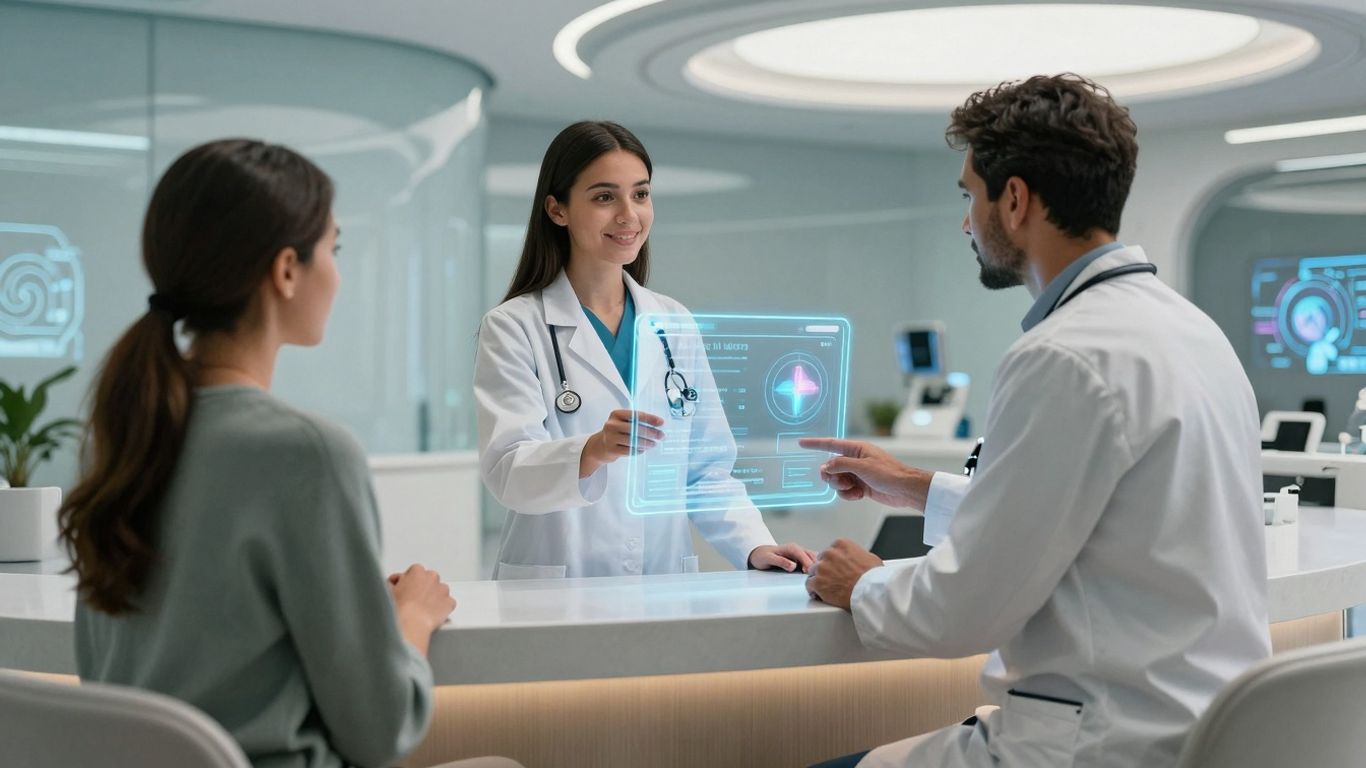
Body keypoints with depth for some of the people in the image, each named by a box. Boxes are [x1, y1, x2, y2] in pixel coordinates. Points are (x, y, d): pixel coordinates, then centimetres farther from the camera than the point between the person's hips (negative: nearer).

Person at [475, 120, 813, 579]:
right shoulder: (513, 327, 0)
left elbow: (707, 467, 15)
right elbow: (506, 469, -12)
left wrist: (755, 547, -2)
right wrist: (594, 451, -30)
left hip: (665, 592, 3)